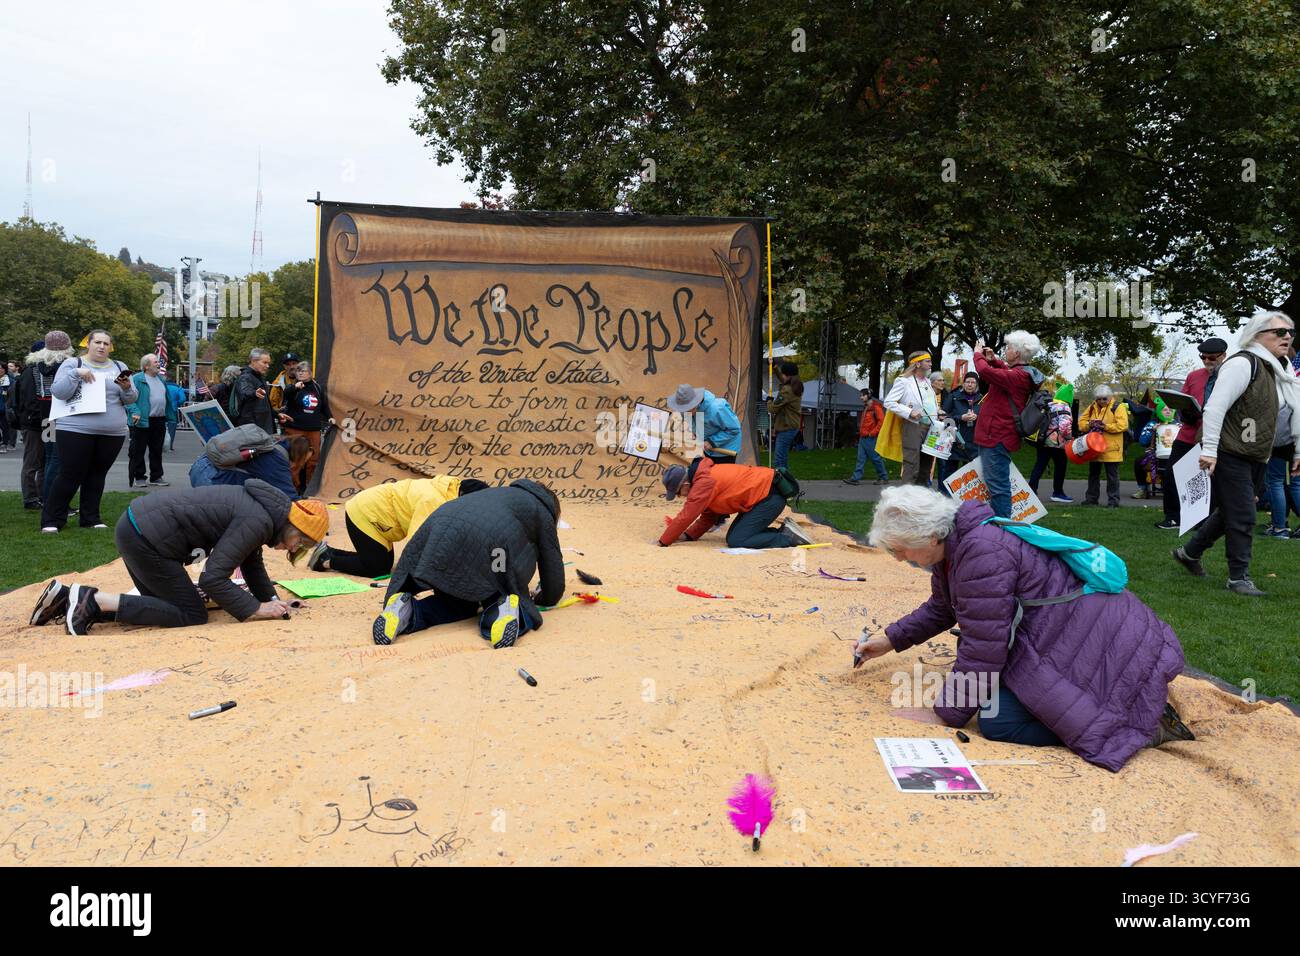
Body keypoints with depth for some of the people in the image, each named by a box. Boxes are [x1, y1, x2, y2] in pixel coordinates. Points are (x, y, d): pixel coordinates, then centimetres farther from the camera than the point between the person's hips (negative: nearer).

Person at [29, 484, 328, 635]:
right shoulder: (258, 523, -20)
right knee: (192, 615, -2)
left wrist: (271, 599, 9)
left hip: (135, 523, 10)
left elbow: (251, 561, 21)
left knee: (164, 606, 20)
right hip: (147, 539, -10)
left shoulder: (261, 506, 10)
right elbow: (212, 578, -23)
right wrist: (256, 610, -16)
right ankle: (94, 600, -7)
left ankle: (67, 597, 16)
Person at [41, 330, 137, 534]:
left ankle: (91, 518, 17)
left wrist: (127, 388, -11)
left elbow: (131, 399, 9)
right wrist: (76, 373, -18)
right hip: (75, 430, -3)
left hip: (112, 433, 3)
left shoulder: (119, 367, 13)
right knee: (70, 475, -4)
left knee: (97, 475, 8)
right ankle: (52, 520, 4)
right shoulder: (73, 364, 3)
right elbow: (59, 392, -8)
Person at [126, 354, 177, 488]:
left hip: (159, 421, 7)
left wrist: (171, 418, 16)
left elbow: (168, 400, 20)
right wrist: (134, 412, -27)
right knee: (138, 451, 0)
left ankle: (156, 477, 20)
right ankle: (138, 478, 6)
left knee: (157, 451, 12)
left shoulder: (162, 380, 17)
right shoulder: (136, 379, -6)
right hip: (142, 421, -7)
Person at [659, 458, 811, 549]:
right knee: (732, 537, 9)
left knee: (736, 542, -12)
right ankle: (783, 531, 9)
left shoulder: (704, 483, -19)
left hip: (770, 496, -10)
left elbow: (685, 517, -17)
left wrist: (663, 541, -8)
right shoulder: (704, 477, 12)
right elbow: (708, 517, 17)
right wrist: (687, 535, 6)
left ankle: (790, 538, -7)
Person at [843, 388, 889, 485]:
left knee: (876, 459, -2)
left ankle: (884, 478, 8)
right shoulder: (865, 407, 18)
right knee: (861, 459, 4)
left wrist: (873, 433, -17)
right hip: (863, 437, 9)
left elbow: (881, 421, -17)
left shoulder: (876, 407, -10)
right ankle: (855, 478, 2)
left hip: (871, 439, -9)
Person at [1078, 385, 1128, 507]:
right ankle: (1092, 498, 25)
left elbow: (1123, 425, -17)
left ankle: (1113, 500, 7)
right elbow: (1081, 423, 10)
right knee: (1093, 474, 15)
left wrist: (1105, 426, -21)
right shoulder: (1092, 407, 10)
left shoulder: (1118, 407, -7)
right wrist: (1089, 424, -11)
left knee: (1112, 475, 1)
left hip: (1111, 449, -6)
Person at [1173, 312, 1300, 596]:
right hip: (1231, 455, -9)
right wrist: (1209, 449, -25)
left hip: (1256, 459, 9)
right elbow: (1215, 407, -20)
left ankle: (1189, 553, 31)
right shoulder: (1243, 363, -13)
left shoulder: (1273, 369, 15)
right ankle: (1238, 577, 5)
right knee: (1242, 516, -6)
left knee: (1230, 512, 16)